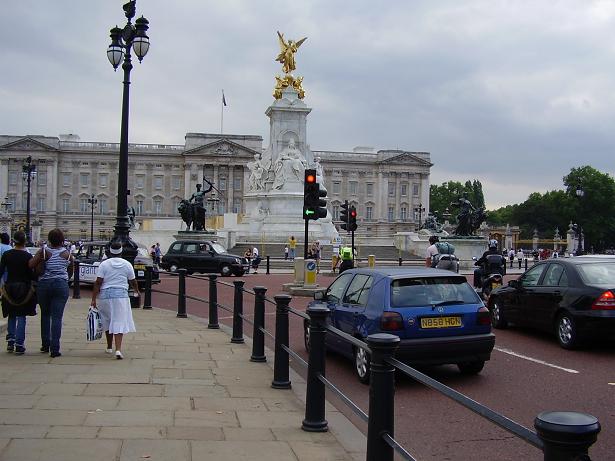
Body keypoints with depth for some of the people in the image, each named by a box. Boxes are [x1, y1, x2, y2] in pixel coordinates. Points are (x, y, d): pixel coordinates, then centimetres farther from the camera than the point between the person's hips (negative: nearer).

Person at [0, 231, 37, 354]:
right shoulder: (27, 256, -10)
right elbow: (31, 274, -9)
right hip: (23, 287, -3)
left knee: (11, 316, 18)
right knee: (21, 316, 3)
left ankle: (10, 342, 11)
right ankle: (19, 345, 1)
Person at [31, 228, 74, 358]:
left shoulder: (43, 251, -3)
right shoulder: (67, 254, 3)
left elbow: (31, 265, -12)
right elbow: (70, 272, 13)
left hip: (44, 284, 0)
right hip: (61, 285, 0)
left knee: (45, 314, 18)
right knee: (57, 317, -2)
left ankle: (45, 344, 22)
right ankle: (55, 349, -8)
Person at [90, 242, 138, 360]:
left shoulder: (104, 264, 0)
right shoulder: (127, 264, 4)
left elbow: (98, 283, -5)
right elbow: (133, 282, 11)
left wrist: (94, 299, -3)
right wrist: (136, 291, 31)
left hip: (105, 295, 1)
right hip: (121, 294, -1)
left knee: (107, 321, 17)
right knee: (119, 322, -3)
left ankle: (109, 347, 30)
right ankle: (118, 349, -18)